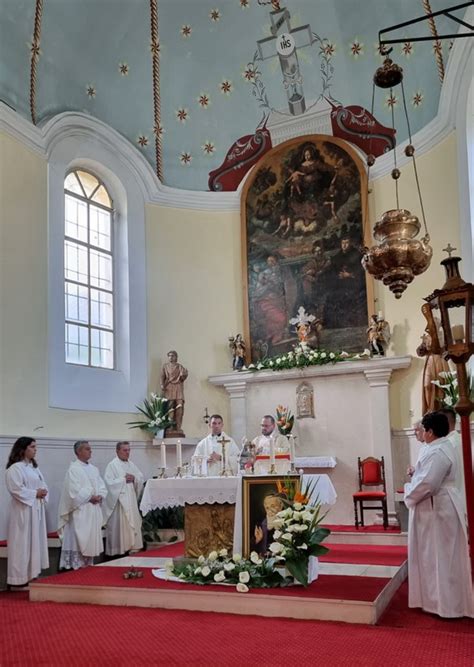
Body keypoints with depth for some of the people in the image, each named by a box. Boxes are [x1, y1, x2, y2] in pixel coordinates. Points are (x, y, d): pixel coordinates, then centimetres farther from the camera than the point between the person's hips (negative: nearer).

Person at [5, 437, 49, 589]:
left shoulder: (34, 467, 15)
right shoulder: (14, 468, -13)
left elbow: (42, 485, 17)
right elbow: (16, 489, -20)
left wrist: (43, 492, -4)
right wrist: (35, 494, -18)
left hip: (37, 509, 9)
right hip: (23, 510, -9)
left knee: (35, 541, 12)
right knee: (22, 543, -4)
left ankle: (31, 574, 20)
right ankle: (19, 578, 3)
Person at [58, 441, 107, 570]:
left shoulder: (94, 469, 15)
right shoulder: (73, 469, -8)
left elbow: (102, 486, 13)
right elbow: (75, 491, -16)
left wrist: (100, 496, -6)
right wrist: (90, 497, -16)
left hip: (94, 509, 8)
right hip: (81, 510, -8)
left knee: (92, 537, 11)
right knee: (79, 538, -6)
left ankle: (89, 563, 19)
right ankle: (77, 565, -1)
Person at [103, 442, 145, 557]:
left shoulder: (131, 464, 13)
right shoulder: (112, 465, -8)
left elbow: (141, 478, 14)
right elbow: (109, 482, -16)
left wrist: (134, 478, -6)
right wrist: (123, 479, -15)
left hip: (131, 499, 7)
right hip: (119, 500, -7)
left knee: (133, 522, 8)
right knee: (119, 523, -5)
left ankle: (132, 545, 16)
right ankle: (119, 548, 2)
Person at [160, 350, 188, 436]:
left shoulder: (179, 367, 18)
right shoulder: (165, 366, 18)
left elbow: (184, 375, 6)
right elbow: (162, 377, 9)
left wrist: (183, 375, -17)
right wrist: (162, 385, -8)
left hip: (178, 388, 1)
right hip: (169, 389, -1)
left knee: (179, 408, -12)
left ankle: (178, 428, -12)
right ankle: (169, 428, -11)